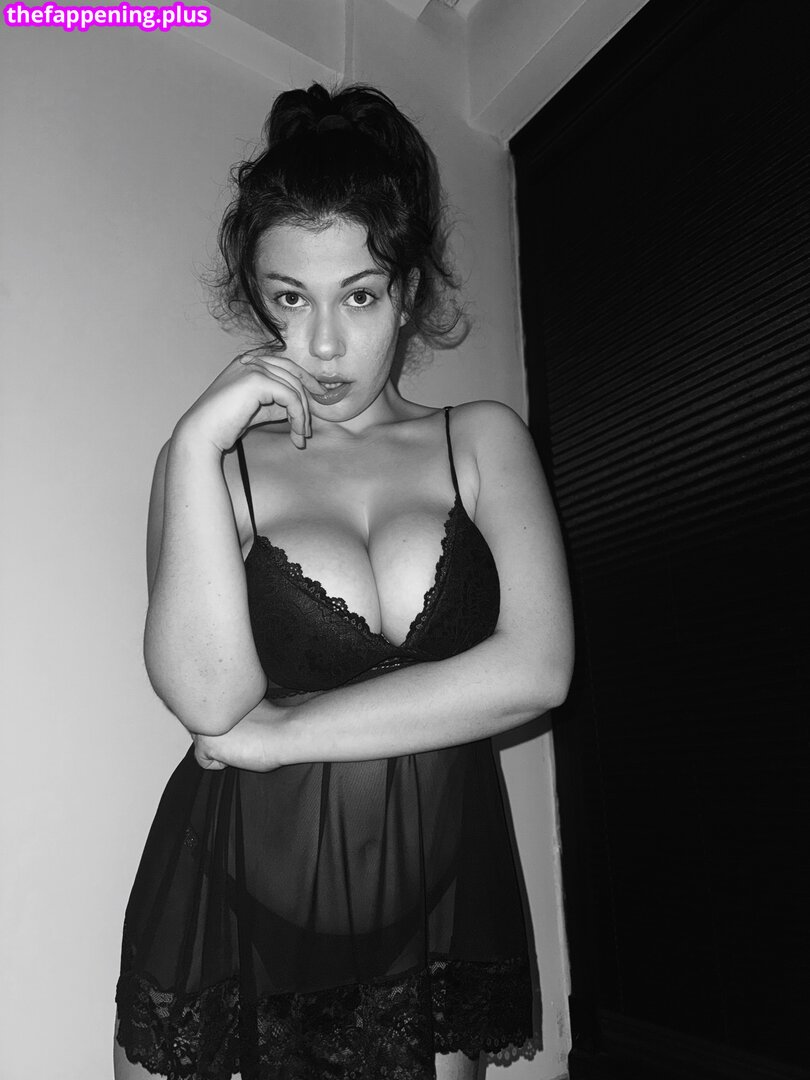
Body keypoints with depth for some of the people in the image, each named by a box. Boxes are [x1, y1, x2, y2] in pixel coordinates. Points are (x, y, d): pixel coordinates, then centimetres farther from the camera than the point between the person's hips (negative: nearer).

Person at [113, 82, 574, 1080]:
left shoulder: (481, 440, 1)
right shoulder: (213, 454, 1)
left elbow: (536, 670, -11)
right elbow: (207, 698, -12)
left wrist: (285, 731, -11)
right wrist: (198, 447, -17)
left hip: (436, 908, 1)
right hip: (234, 902, 0)